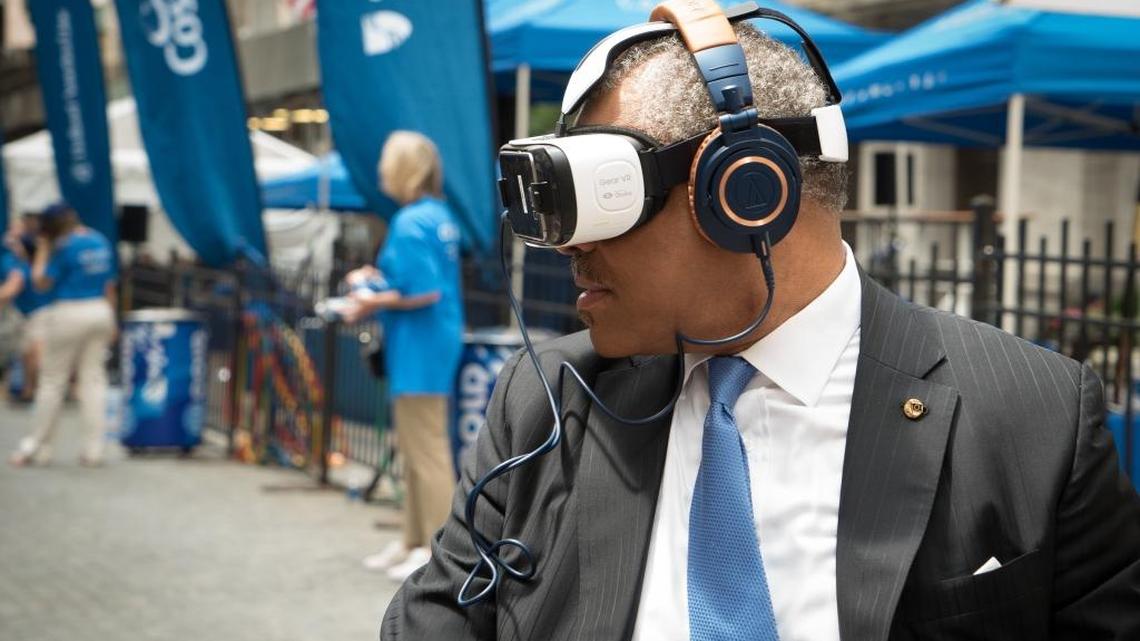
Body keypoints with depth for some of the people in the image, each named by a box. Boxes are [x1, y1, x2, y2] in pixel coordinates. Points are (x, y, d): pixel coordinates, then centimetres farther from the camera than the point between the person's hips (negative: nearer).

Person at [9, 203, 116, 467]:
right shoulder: (102, 242, 8)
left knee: (52, 380, 3)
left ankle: (36, 447, 10)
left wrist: (42, 251, 0)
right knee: (93, 378, 7)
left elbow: (41, 283, -9)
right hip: (100, 313, 6)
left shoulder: (65, 246, -13)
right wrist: (110, 322, 19)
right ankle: (94, 448, 3)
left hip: (69, 314, -6)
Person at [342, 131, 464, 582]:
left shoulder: (411, 223, -18)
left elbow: (425, 294, -23)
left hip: (420, 347, -10)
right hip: (430, 346, 10)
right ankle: (414, 542, 27)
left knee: (426, 451, -4)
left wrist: (375, 302, -12)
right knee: (415, 448, 18)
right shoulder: (439, 215, 12)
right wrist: (380, 279, 14)